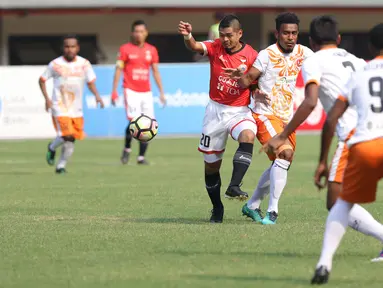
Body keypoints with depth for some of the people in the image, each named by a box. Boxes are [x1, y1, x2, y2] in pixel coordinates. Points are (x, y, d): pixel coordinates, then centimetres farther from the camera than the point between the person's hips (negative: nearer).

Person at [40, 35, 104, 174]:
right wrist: (47, 98, -7)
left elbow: (91, 82, 4)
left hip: (76, 109, 4)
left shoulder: (84, 64, 2)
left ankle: (61, 166, 18)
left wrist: (97, 95, -15)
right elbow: (42, 80, 4)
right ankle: (52, 148, 13)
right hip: (60, 108, -3)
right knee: (67, 136, -17)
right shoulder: (56, 64, -4)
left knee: (71, 140, 4)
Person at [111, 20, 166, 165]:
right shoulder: (125, 49, 0)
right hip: (131, 91, -4)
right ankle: (127, 149, 6)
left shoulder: (152, 50, 9)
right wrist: (114, 91, -7)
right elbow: (118, 70, -1)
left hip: (146, 92, 4)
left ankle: (141, 157, 6)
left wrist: (161, 92, 8)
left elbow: (156, 72, 13)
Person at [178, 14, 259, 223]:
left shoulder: (251, 56, -7)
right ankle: (217, 207, 25)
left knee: (248, 136, -35)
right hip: (215, 110, 2)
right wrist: (188, 37, -48)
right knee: (211, 162, 7)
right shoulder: (215, 48, -4)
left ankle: (234, 186, -38)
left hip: (240, 110, -2)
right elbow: (195, 47, -25)